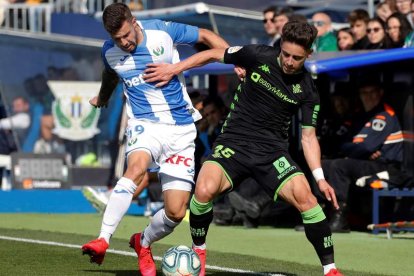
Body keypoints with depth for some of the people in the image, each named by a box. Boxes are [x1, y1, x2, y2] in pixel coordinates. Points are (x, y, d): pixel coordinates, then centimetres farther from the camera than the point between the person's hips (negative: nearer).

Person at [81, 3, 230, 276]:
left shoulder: (162, 32, -10)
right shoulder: (110, 51, -1)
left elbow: (206, 36, 3)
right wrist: (102, 98, 42)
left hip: (181, 129, 0)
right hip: (145, 125, 0)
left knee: (176, 212, -5)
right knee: (137, 166, -36)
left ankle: (143, 243, 26)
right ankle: (103, 240, -39)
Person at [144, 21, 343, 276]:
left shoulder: (307, 90, -1)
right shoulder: (259, 56, -4)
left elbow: (308, 136, 4)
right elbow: (214, 54, 9)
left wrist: (320, 177, -7)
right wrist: (174, 69, 6)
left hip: (273, 150, 0)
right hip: (233, 143, 0)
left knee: (305, 197, -24)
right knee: (204, 190, -27)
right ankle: (199, 251, 2)